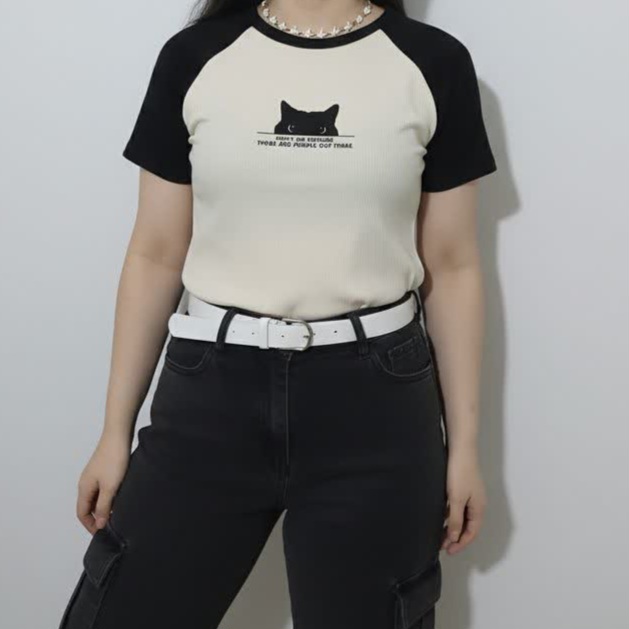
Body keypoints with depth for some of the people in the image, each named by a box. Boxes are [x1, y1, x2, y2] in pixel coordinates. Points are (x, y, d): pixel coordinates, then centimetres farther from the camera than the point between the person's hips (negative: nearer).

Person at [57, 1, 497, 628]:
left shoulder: (433, 63, 1)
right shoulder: (194, 57, 3)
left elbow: (450, 267, 4)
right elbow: (156, 257, 5)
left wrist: (463, 443, 4)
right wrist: (115, 431, 6)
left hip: (373, 402, 0)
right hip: (211, 394, 1)